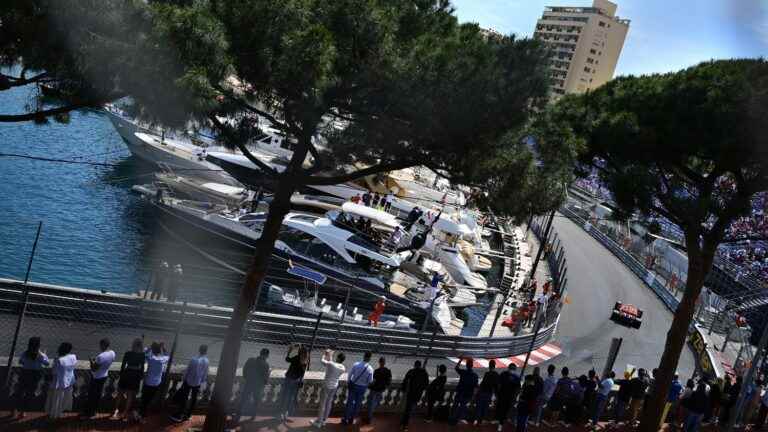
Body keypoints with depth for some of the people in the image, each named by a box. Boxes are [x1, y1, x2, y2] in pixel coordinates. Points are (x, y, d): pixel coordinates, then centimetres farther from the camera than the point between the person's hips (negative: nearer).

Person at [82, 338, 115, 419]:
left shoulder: (101, 356, -33)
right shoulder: (112, 353, -8)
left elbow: (94, 369, -25)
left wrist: (92, 361, -9)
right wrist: (96, 360, 7)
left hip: (96, 377, -7)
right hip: (104, 376, 7)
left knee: (91, 395, 10)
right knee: (98, 394, 20)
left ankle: (89, 413, 24)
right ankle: (94, 412, 34)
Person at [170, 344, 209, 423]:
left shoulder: (194, 360, -21)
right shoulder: (207, 362, -8)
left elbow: (187, 371, -13)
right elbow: (205, 374, 2)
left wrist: (184, 380, 1)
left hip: (189, 381, -4)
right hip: (198, 383, 4)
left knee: (184, 398, 6)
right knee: (194, 399, 15)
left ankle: (179, 416, 9)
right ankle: (188, 415, 24)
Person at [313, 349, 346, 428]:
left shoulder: (330, 364, -23)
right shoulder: (343, 368, -5)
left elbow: (322, 360, -7)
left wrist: (325, 354, 10)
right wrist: (330, 356, 18)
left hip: (327, 386, -5)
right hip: (334, 387, 6)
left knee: (322, 404, 5)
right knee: (329, 403, 16)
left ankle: (318, 422, 13)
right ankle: (324, 421, 26)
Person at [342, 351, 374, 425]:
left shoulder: (356, 365, -18)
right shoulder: (370, 369, -19)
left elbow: (349, 375, -9)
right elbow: (370, 381, -11)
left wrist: (348, 384, 6)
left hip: (353, 385, 0)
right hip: (362, 388, 0)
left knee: (349, 402, 13)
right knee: (357, 404, 17)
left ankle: (345, 419, 22)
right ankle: (351, 419, 30)